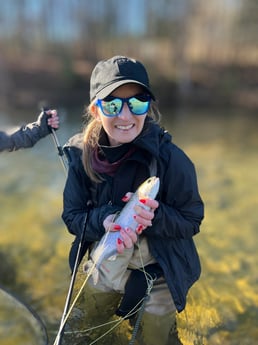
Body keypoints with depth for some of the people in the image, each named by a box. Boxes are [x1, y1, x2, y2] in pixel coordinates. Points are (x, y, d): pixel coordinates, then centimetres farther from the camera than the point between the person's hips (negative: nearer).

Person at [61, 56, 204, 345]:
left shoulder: (170, 158, -26)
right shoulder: (82, 155, -15)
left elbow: (191, 221, -15)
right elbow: (71, 217, -9)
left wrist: (154, 217, -35)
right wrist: (104, 221, -30)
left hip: (157, 278, -3)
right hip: (102, 271, 4)